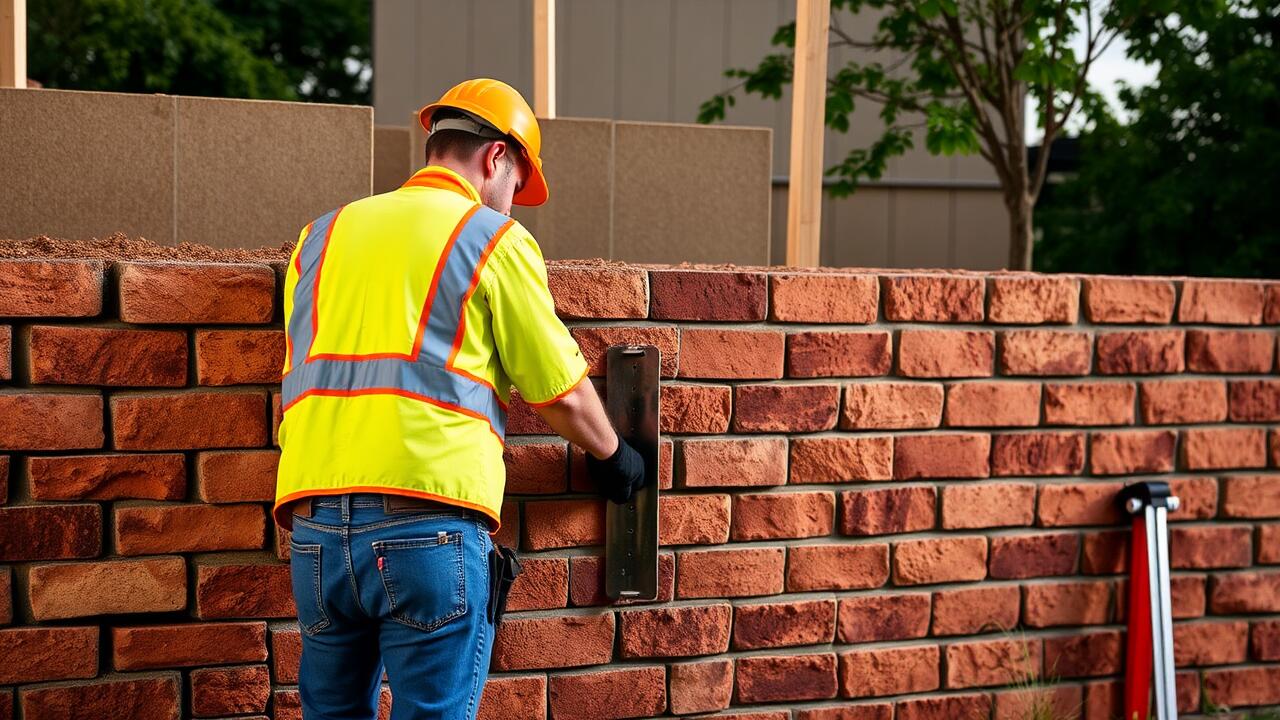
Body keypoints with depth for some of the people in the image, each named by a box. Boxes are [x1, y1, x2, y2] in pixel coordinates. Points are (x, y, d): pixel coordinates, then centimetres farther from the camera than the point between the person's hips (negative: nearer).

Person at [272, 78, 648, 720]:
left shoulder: (323, 235, 18)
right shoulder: (494, 239, 3)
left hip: (315, 524, 5)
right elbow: (561, 394, 7)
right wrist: (610, 454, 26)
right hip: (429, 524, -5)